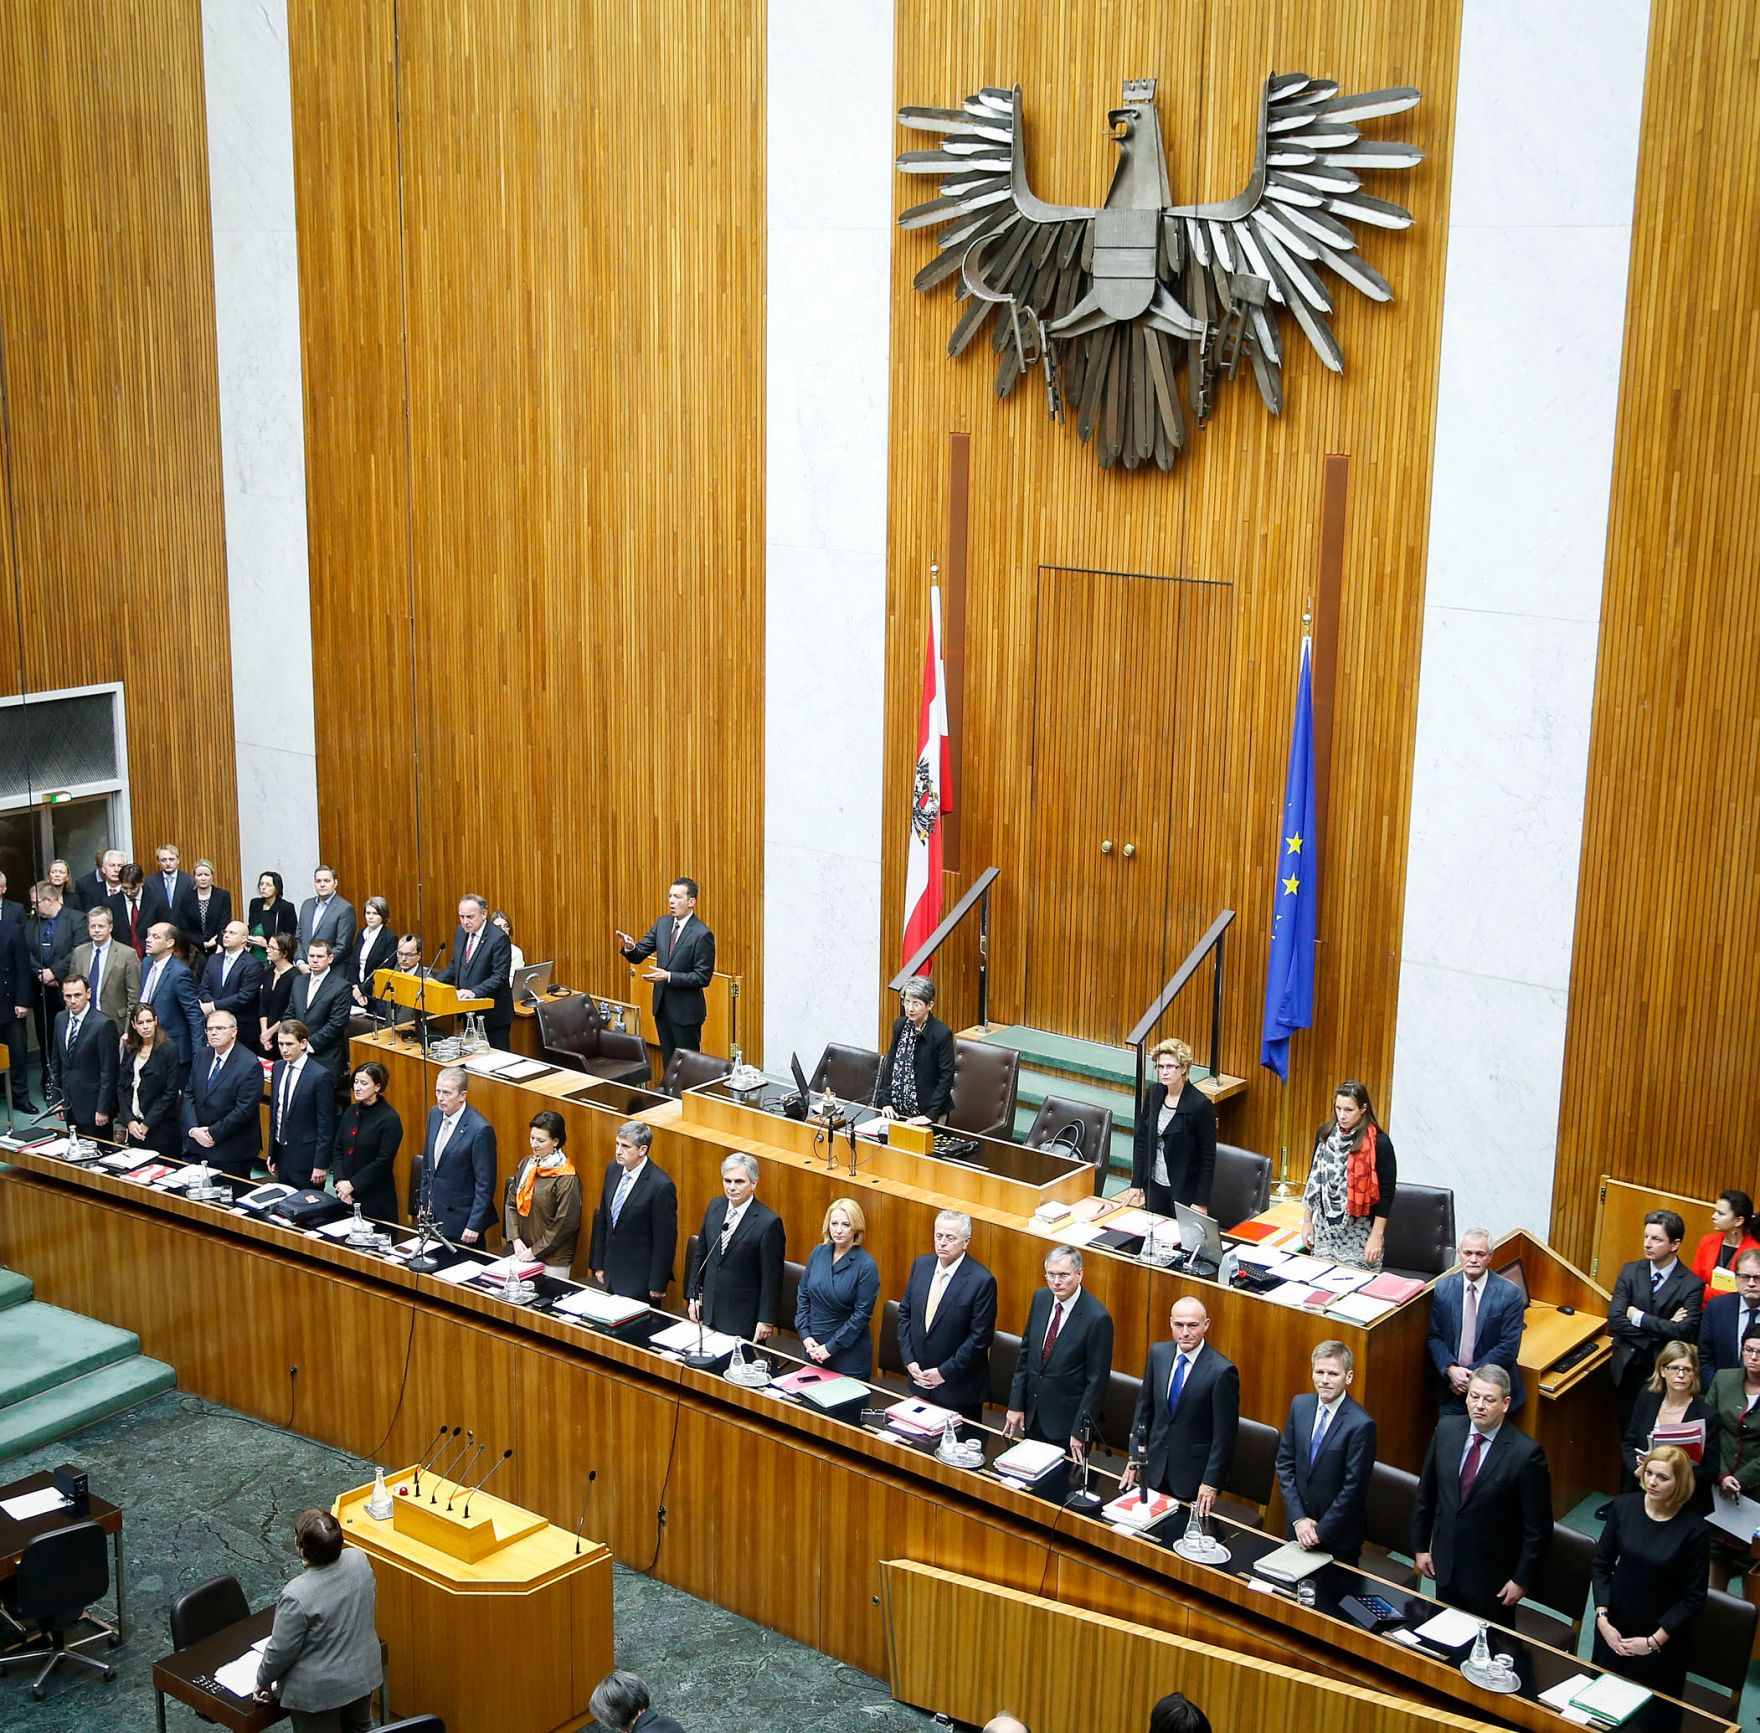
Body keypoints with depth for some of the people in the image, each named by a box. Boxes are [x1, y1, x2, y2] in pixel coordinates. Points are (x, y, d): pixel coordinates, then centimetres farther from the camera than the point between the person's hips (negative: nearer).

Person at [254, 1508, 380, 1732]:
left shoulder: (297, 1596, -31)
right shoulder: (359, 1559, -13)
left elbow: (281, 1652, -19)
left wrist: (263, 1680, -1)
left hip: (318, 1691, -6)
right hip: (364, 1673, 6)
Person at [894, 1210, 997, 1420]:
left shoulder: (982, 1280, -17)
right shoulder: (921, 1265, 1)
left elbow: (980, 1337, -16)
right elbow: (905, 1313, 8)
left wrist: (944, 1372, -15)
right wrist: (909, 1360, -2)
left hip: (958, 1386, -5)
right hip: (919, 1377, 5)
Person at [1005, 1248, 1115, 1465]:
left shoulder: (1097, 1318, -20)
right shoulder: (1040, 1298, -2)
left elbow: (1096, 1380, -15)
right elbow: (1025, 1352, 7)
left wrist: (1079, 1430, -13)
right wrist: (1015, 1404, 5)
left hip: (1066, 1421, -6)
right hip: (1033, 1414, 6)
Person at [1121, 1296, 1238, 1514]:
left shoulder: (1222, 1371, -19)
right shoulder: (1158, 1353, -2)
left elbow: (1225, 1434, -14)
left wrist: (1211, 1483, -12)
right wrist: (1135, 1456, 8)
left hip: (1193, 1474, -5)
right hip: (1155, 1468, 5)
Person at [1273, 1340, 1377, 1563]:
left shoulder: (1360, 1424, -21)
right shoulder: (1300, 1405, -3)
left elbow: (1353, 1486, -18)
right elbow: (1285, 1463, 0)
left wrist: (1321, 1530, -14)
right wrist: (1298, 1519, -7)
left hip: (1339, 1534, -5)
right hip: (1297, 1525, 5)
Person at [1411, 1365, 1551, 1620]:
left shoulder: (1526, 1453, -20)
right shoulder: (1446, 1429, -6)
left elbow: (1537, 1527, -13)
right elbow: (1425, 1493, 6)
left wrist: (1521, 1580, -10)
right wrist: (1420, 1546, 9)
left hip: (1491, 1574, -4)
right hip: (1445, 1564, 4)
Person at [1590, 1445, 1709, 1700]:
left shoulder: (1694, 1530, -17)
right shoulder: (1623, 1506, -10)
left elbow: (1693, 1597, -10)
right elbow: (1601, 1565, 0)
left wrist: (1655, 1641, -11)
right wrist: (1602, 1619, -8)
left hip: (1662, 1636, -3)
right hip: (1613, 1629, 3)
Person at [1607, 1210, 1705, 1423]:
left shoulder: (1692, 1285, -9)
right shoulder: (1630, 1271, 0)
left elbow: (1684, 1332, -20)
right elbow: (1614, 1322, -7)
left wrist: (1639, 1317, -14)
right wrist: (1662, 1329, -15)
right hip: (1628, 1367, 3)